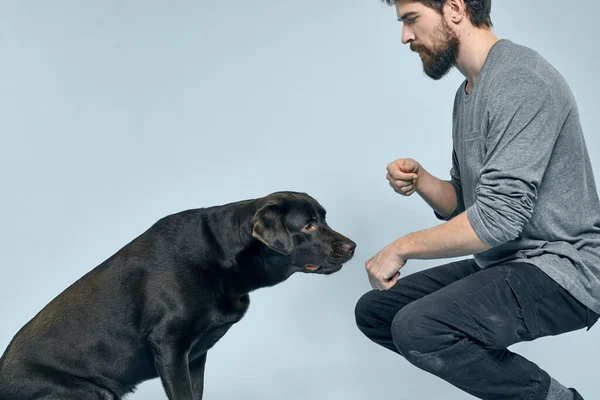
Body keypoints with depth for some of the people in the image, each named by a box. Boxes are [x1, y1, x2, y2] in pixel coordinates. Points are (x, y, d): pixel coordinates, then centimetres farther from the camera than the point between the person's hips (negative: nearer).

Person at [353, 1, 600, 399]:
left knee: (417, 329, -28)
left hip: (561, 268, -10)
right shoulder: (467, 93, 12)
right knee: (374, 312, 10)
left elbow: (498, 217, -26)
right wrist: (419, 180, -5)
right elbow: (460, 206, 17)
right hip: (501, 263, 10)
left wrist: (401, 248, -14)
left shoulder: (520, 80, -19)